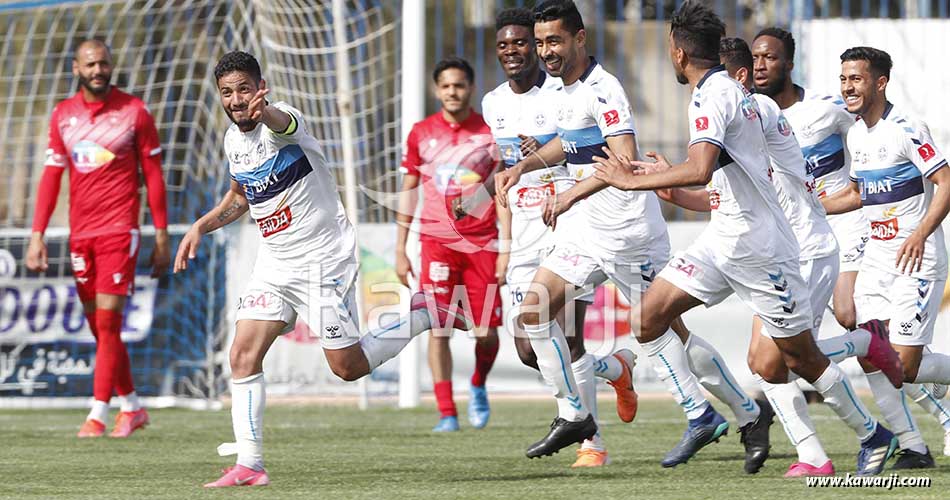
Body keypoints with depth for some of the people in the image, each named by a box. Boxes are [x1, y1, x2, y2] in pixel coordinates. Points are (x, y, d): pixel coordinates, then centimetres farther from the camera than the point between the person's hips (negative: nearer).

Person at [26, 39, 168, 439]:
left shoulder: (134, 112, -3)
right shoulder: (63, 115, 8)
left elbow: (153, 175, 0)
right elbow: (51, 176, 9)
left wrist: (162, 237, -2)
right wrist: (37, 234, 2)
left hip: (120, 229, -4)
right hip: (80, 233, 5)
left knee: (108, 320, -11)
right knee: (98, 326, 8)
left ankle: (98, 416, -10)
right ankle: (132, 408, 21)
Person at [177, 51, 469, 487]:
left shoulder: (281, 119, -20)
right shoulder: (233, 139, 5)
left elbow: (283, 122, -48)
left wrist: (264, 112, -73)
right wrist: (202, 226, 9)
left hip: (323, 259, -7)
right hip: (274, 262, 7)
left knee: (347, 367, -2)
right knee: (243, 357, -6)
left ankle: (422, 316, 20)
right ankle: (249, 466, -3)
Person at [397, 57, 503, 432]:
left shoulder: (490, 133, 3)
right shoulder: (421, 133, 6)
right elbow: (408, 191, 11)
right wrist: (400, 250, 7)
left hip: (482, 242, 0)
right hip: (437, 242, 0)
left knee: (487, 333, -2)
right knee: (438, 328, -8)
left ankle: (478, 386, 28)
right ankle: (446, 413, -4)